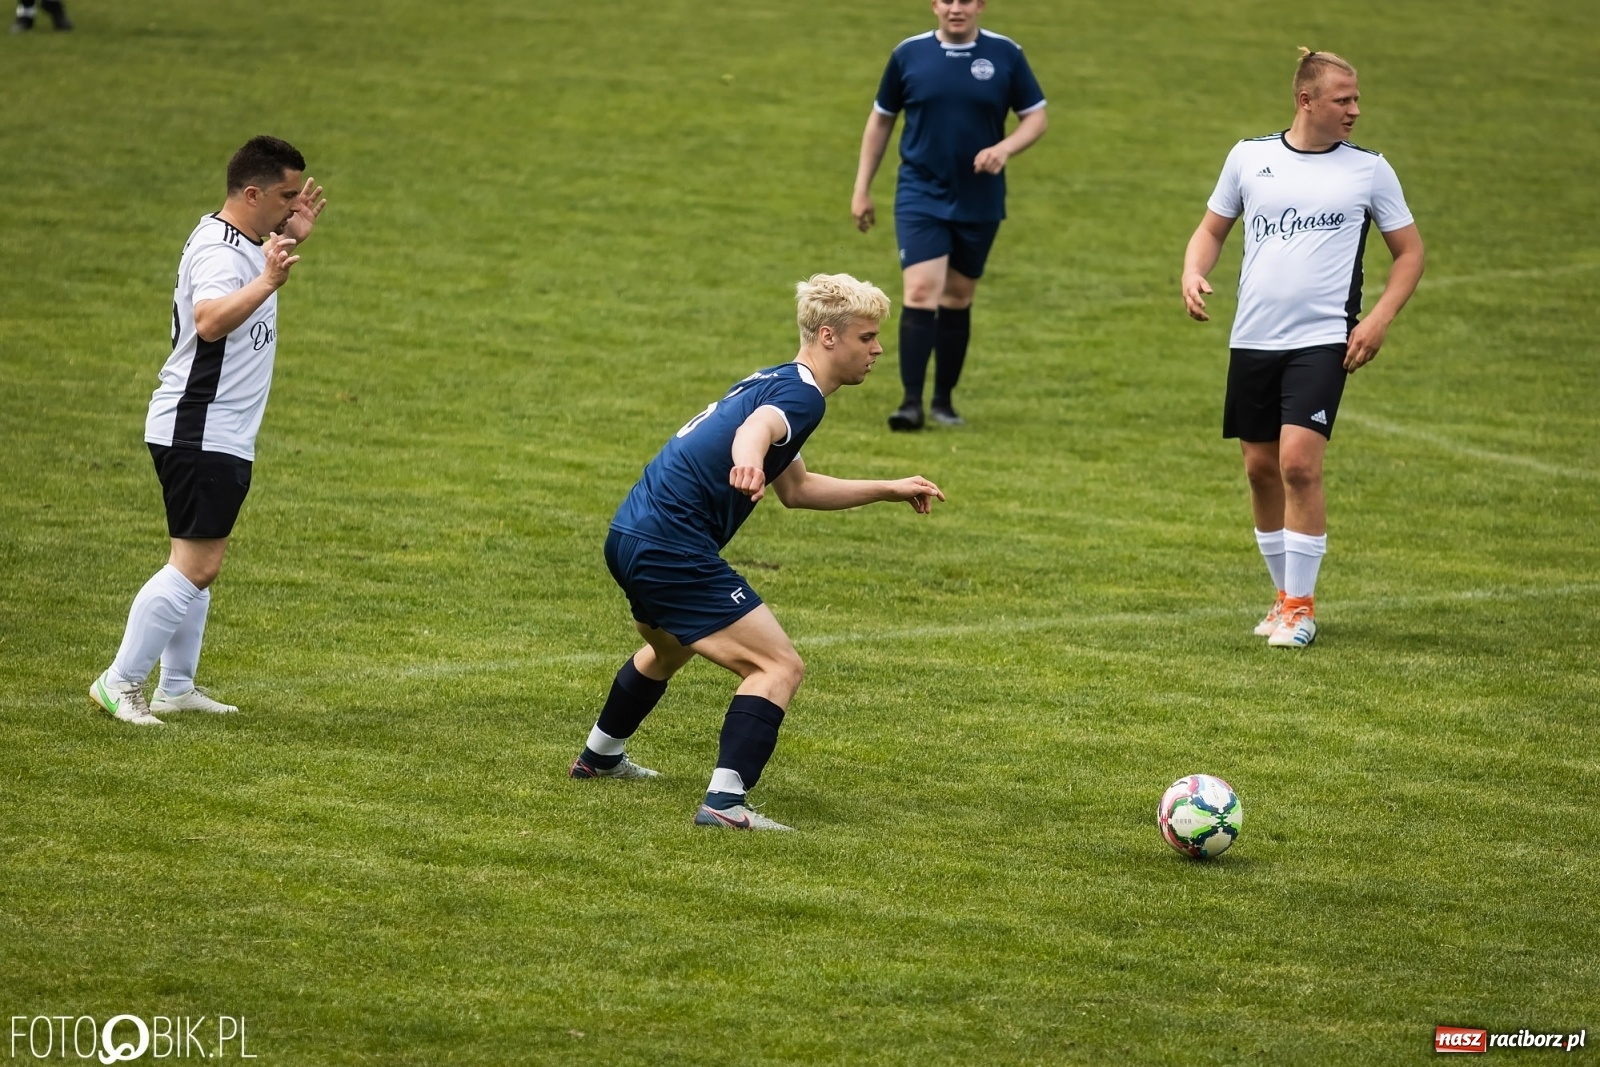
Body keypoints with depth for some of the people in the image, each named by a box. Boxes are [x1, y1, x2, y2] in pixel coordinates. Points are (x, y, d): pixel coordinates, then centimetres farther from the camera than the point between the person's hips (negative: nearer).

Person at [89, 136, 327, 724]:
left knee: (198, 564, 14)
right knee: (195, 566, -12)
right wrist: (266, 283, -53)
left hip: (221, 435, 11)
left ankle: (176, 687, 21)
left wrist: (290, 239, 25)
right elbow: (210, 320, -40)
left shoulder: (241, 241, 13)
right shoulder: (218, 251, -20)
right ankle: (119, 681, -8)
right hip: (198, 434, -11)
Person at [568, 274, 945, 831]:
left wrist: (890, 489, 29)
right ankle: (724, 803, -24)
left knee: (669, 650, 38)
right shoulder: (802, 394, -13)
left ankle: (599, 757, 58)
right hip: (672, 548, -11)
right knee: (780, 666, -15)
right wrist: (747, 459, -61)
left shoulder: (775, 382, 18)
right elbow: (755, 428, -38)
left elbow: (796, 488, 30)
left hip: (630, 534, 11)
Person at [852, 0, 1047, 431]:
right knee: (921, 292, -15)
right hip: (921, 197, -1)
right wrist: (862, 189, 8)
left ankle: (944, 399, 23)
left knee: (958, 298, 11)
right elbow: (881, 119, 9)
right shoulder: (908, 54, -2)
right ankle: (911, 402, -14)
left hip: (980, 202, 1)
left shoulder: (1005, 55, -2)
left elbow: (1036, 117, 4)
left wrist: (1004, 148, -17)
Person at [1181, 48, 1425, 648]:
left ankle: (1300, 608, -7)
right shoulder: (1249, 157, 6)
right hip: (1253, 339, 3)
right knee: (1261, 468, 8)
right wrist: (1193, 274, -3)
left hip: (1322, 341, -3)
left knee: (1299, 462, -16)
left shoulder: (1369, 170, 1)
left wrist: (1378, 321, -5)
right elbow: (1213, 229, 18)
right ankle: (1287, 594, 24)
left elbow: (1409, 251, 8)